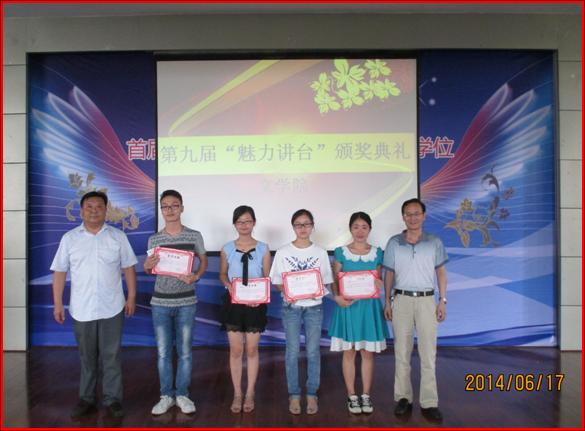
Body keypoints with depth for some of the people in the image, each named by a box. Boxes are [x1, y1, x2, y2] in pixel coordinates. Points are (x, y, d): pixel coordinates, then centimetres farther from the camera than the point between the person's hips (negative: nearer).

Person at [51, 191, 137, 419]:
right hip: (82, 309, 1)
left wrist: (132, 297, -2)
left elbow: (128, 268, 3)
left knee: (111, 356, 6)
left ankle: (112, 398, 18)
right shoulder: (69, 238, 2)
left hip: (112, 308, -1)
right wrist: (57, 303, -1)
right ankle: (86, 398, 27)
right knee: (87, 357, 13)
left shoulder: (118, 236, 1)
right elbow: (59, 272, 3)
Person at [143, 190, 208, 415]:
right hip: (160, 302, 1)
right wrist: (147, 266, -14)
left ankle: (182, 395, 23)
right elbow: (150, 270, 10)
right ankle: (166, 395, 23)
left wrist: (196, 276, -13)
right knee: (163, 352, 8)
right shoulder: (154, 239, 2)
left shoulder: (194, 236, -4)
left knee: (184, 351, 8)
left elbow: (204, 261, 7)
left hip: (186, 302, -1)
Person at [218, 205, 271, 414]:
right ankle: (237, 394, 23)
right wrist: (229, 285, -13)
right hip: (233, 302, 1)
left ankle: (250, 394, 24)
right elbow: (222, 274, 9)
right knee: (236, 350, 7)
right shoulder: (227, 249, 1)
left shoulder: (263, 249, -2)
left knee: (252, 350, 9)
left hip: (255, 303, 0)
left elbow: (267, 278, 1)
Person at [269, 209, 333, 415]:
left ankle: (311, 395, 20)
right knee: (292, 352, 5)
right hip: (291, 307, 0)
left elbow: (326, 281, 4)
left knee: (313, 352, 6)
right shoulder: (283, 252, -1)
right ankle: (294, 395, 18)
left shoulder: (320, 252, 2)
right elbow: (276, 282, 1)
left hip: (314, 307, 1)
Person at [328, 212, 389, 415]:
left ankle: (366, 396, 22)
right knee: (349, 352, 6)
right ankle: (352, 396, 19)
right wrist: (337, 297, -18)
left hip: (369, 305, 2)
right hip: (347, 306, -1)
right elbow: (335, 280, -1)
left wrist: (378, 285, -13)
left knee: (368, 352, 8)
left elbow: (379, 281, 9)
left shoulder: (377, 253, 4)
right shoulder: (341, 252, -1)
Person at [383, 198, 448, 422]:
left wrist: (443, 301, 1)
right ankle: (403, 398, 17)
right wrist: (387, 301, 2)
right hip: (402, 300, 1)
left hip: (427, 300, 0)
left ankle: (429, 403, 10)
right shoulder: (394, 243, 2)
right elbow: (389, 274, 6)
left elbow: (441, 272, 6)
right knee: (402, 352, 7)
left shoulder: (435, 242, 2)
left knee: (428, 353, 2)